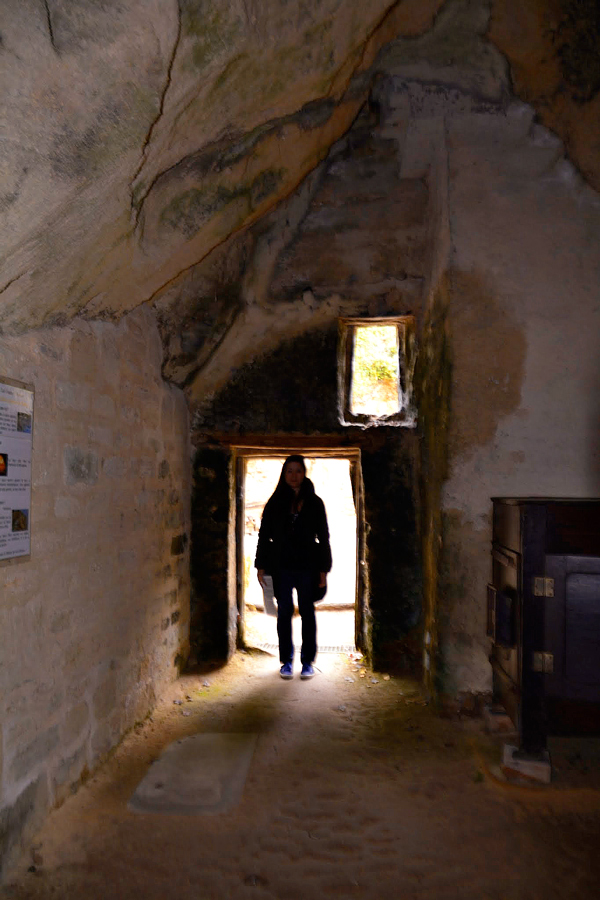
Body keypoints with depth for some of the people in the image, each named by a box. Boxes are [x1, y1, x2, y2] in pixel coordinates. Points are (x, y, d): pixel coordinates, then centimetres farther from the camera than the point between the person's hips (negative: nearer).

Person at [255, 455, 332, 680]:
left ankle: (307, 661, 17)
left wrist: (323, 569, -2)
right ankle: (286, 661, 17)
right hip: (282, 567, 1)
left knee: (307, 613, 6)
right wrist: (261, 566, 1)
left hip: (307, 567, 0)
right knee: (284, 613, 5)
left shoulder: (314, 503, 3)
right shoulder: (275, 503, 4)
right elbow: (264, 535, 6)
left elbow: (323, 537, 3)